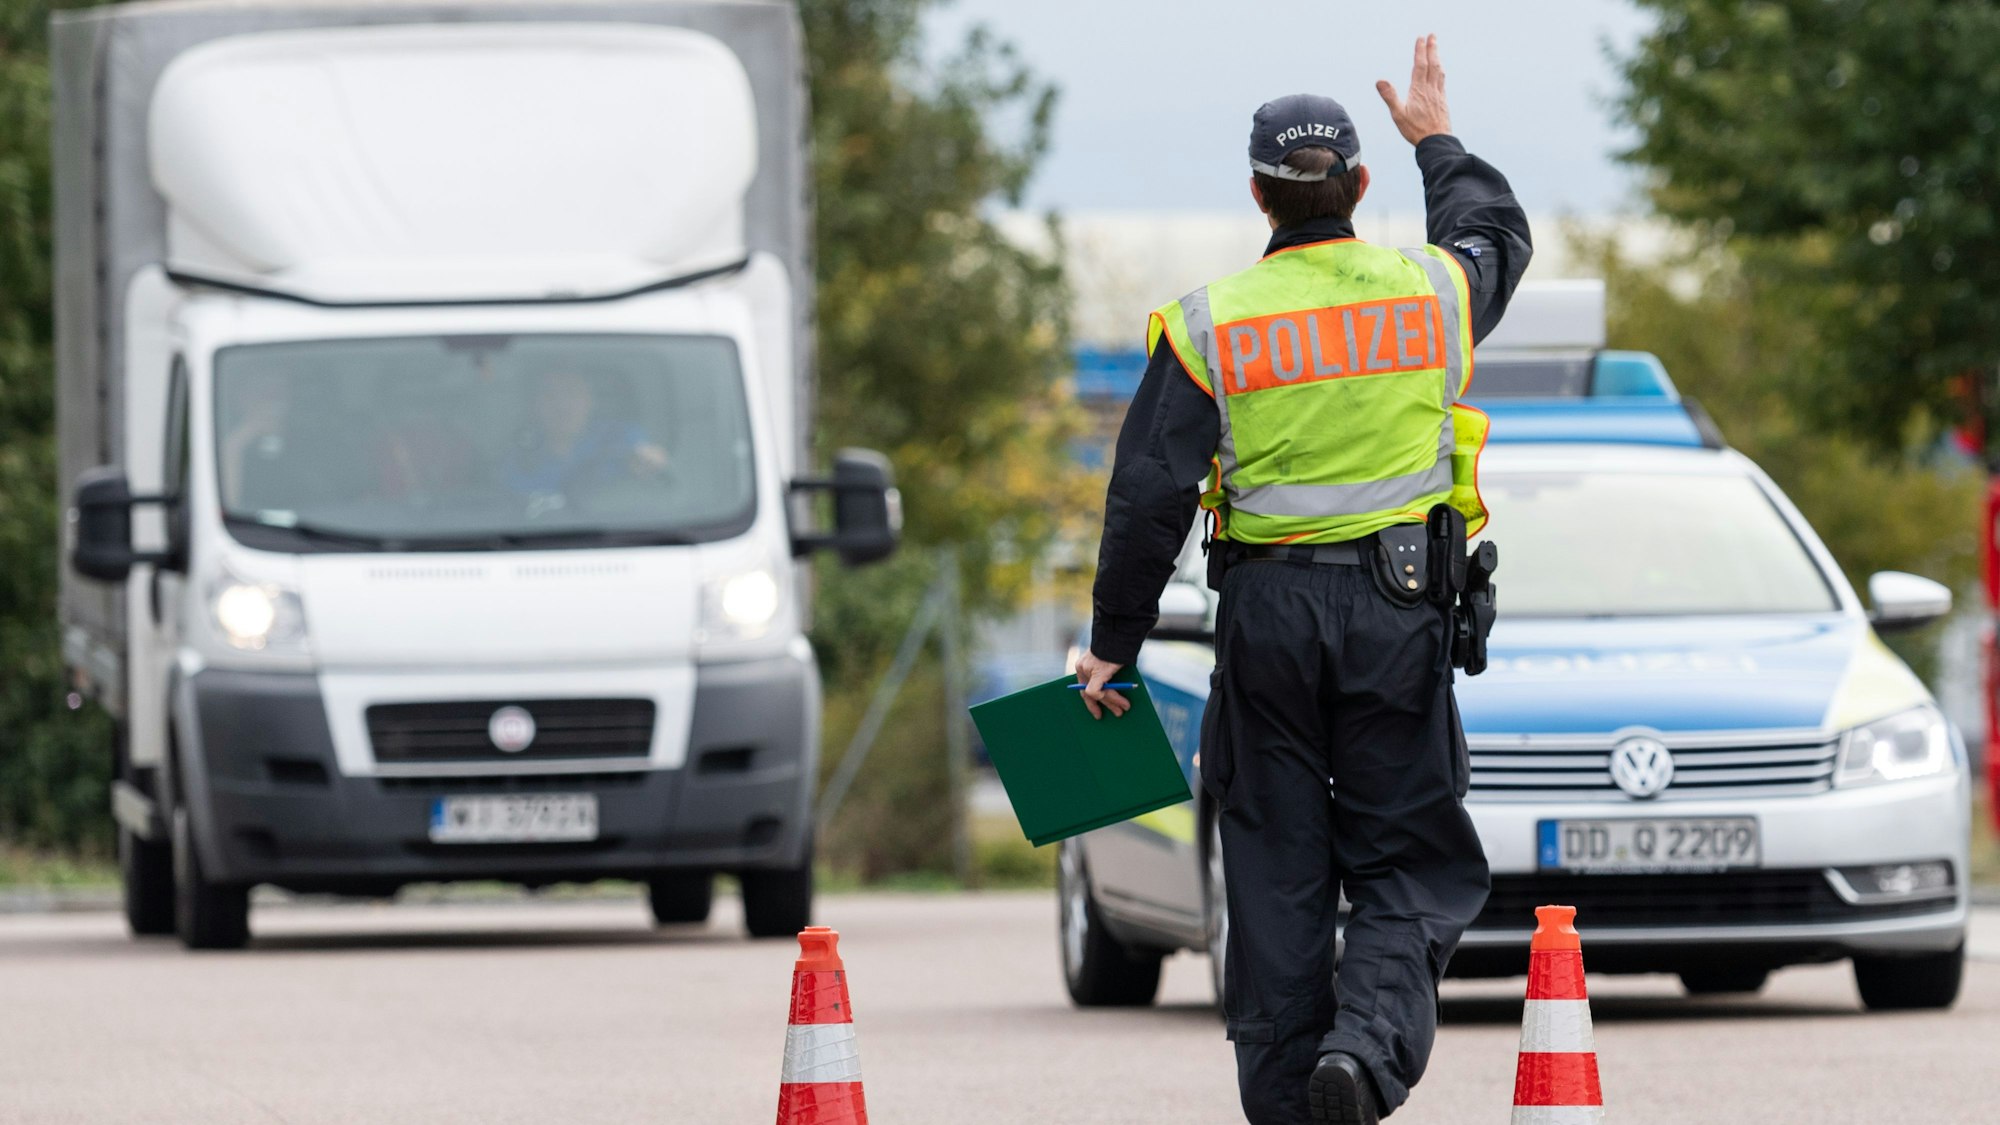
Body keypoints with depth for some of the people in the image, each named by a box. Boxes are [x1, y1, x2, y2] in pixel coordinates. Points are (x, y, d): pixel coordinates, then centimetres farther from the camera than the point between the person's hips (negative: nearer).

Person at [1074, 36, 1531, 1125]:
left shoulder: (1208, 325, -4)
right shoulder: (1430, 292, 0)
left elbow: (1149, 496, -4)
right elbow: (1498, 237, 26)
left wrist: (1113, 645, 3)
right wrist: (1437, 143, 40)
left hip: (1266, 615, 0)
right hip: (1399, 617, 0)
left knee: (1277, 871, 8)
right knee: (1408, 864, 4)